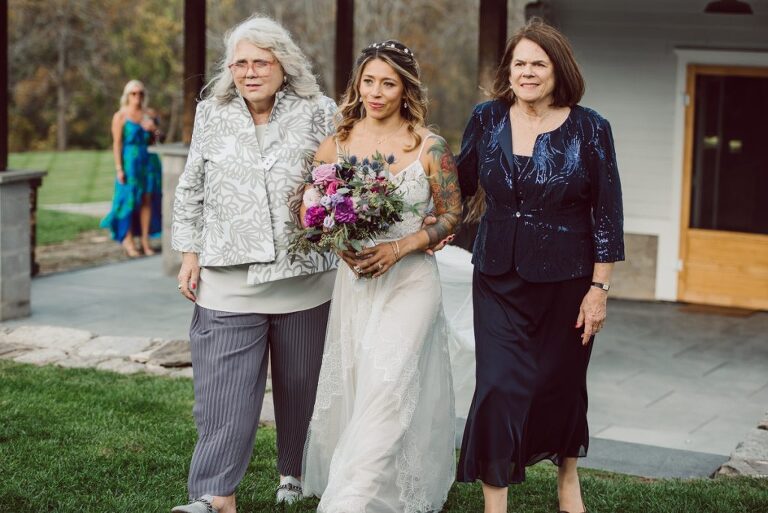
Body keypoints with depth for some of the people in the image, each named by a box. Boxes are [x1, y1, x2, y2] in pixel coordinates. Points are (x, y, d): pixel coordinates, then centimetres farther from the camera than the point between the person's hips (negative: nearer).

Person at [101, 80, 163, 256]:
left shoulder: (149, 114, 12)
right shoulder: (120, 116, -3)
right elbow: (117, 143, -7)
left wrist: (153, 130, -3)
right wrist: (118, 168, -13)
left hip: (149, 161, 5)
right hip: (130, 161, -5)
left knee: (147, 200, 3)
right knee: (129, 200, -5)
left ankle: (145, 241, 7)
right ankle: (128, 241, 1)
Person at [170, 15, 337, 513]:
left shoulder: (319, 113, 0)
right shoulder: (212, 116, 7)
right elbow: (192, 191, 12)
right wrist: (190, 254, 8)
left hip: (304, 279, 0)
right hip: (228, 280, 1)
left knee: (302, 385, 11)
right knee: (224, 388, -6)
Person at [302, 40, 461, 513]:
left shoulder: (431, 147, -4)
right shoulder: (337, 143, 4)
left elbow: (452, 217, 0)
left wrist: (398, 247, -14)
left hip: (410, 279, -3)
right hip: (353, 279, 4)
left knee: (385, 389, -13)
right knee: (348, 387, 7)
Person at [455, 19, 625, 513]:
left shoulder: (589, 128, -8)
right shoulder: (487, 119, -1)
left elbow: (607, 214, -6)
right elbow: (462, 185, 15)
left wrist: (599, 288, -7)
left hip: (565, 282, -1)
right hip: (499, 279, 1)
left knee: (561, 384, 14)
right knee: (497, 388, -7)